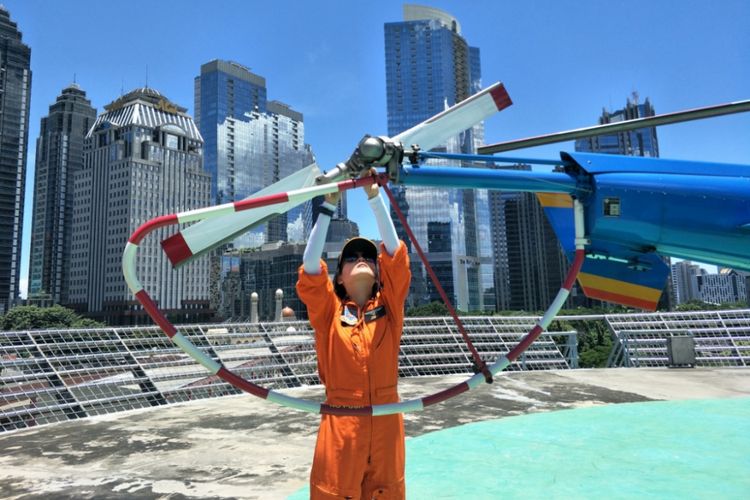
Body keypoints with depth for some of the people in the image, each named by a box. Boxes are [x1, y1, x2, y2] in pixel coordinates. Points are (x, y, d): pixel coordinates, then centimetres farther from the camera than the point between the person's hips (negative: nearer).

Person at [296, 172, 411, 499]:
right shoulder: (329, 312, 2)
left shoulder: (389, 307, 5)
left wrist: (374, 196, -7)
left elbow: (394, 250, -4)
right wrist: (328, 206, -13)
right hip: (340, 426, -1)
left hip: (386, 425, 2)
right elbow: (310, 265, -10)